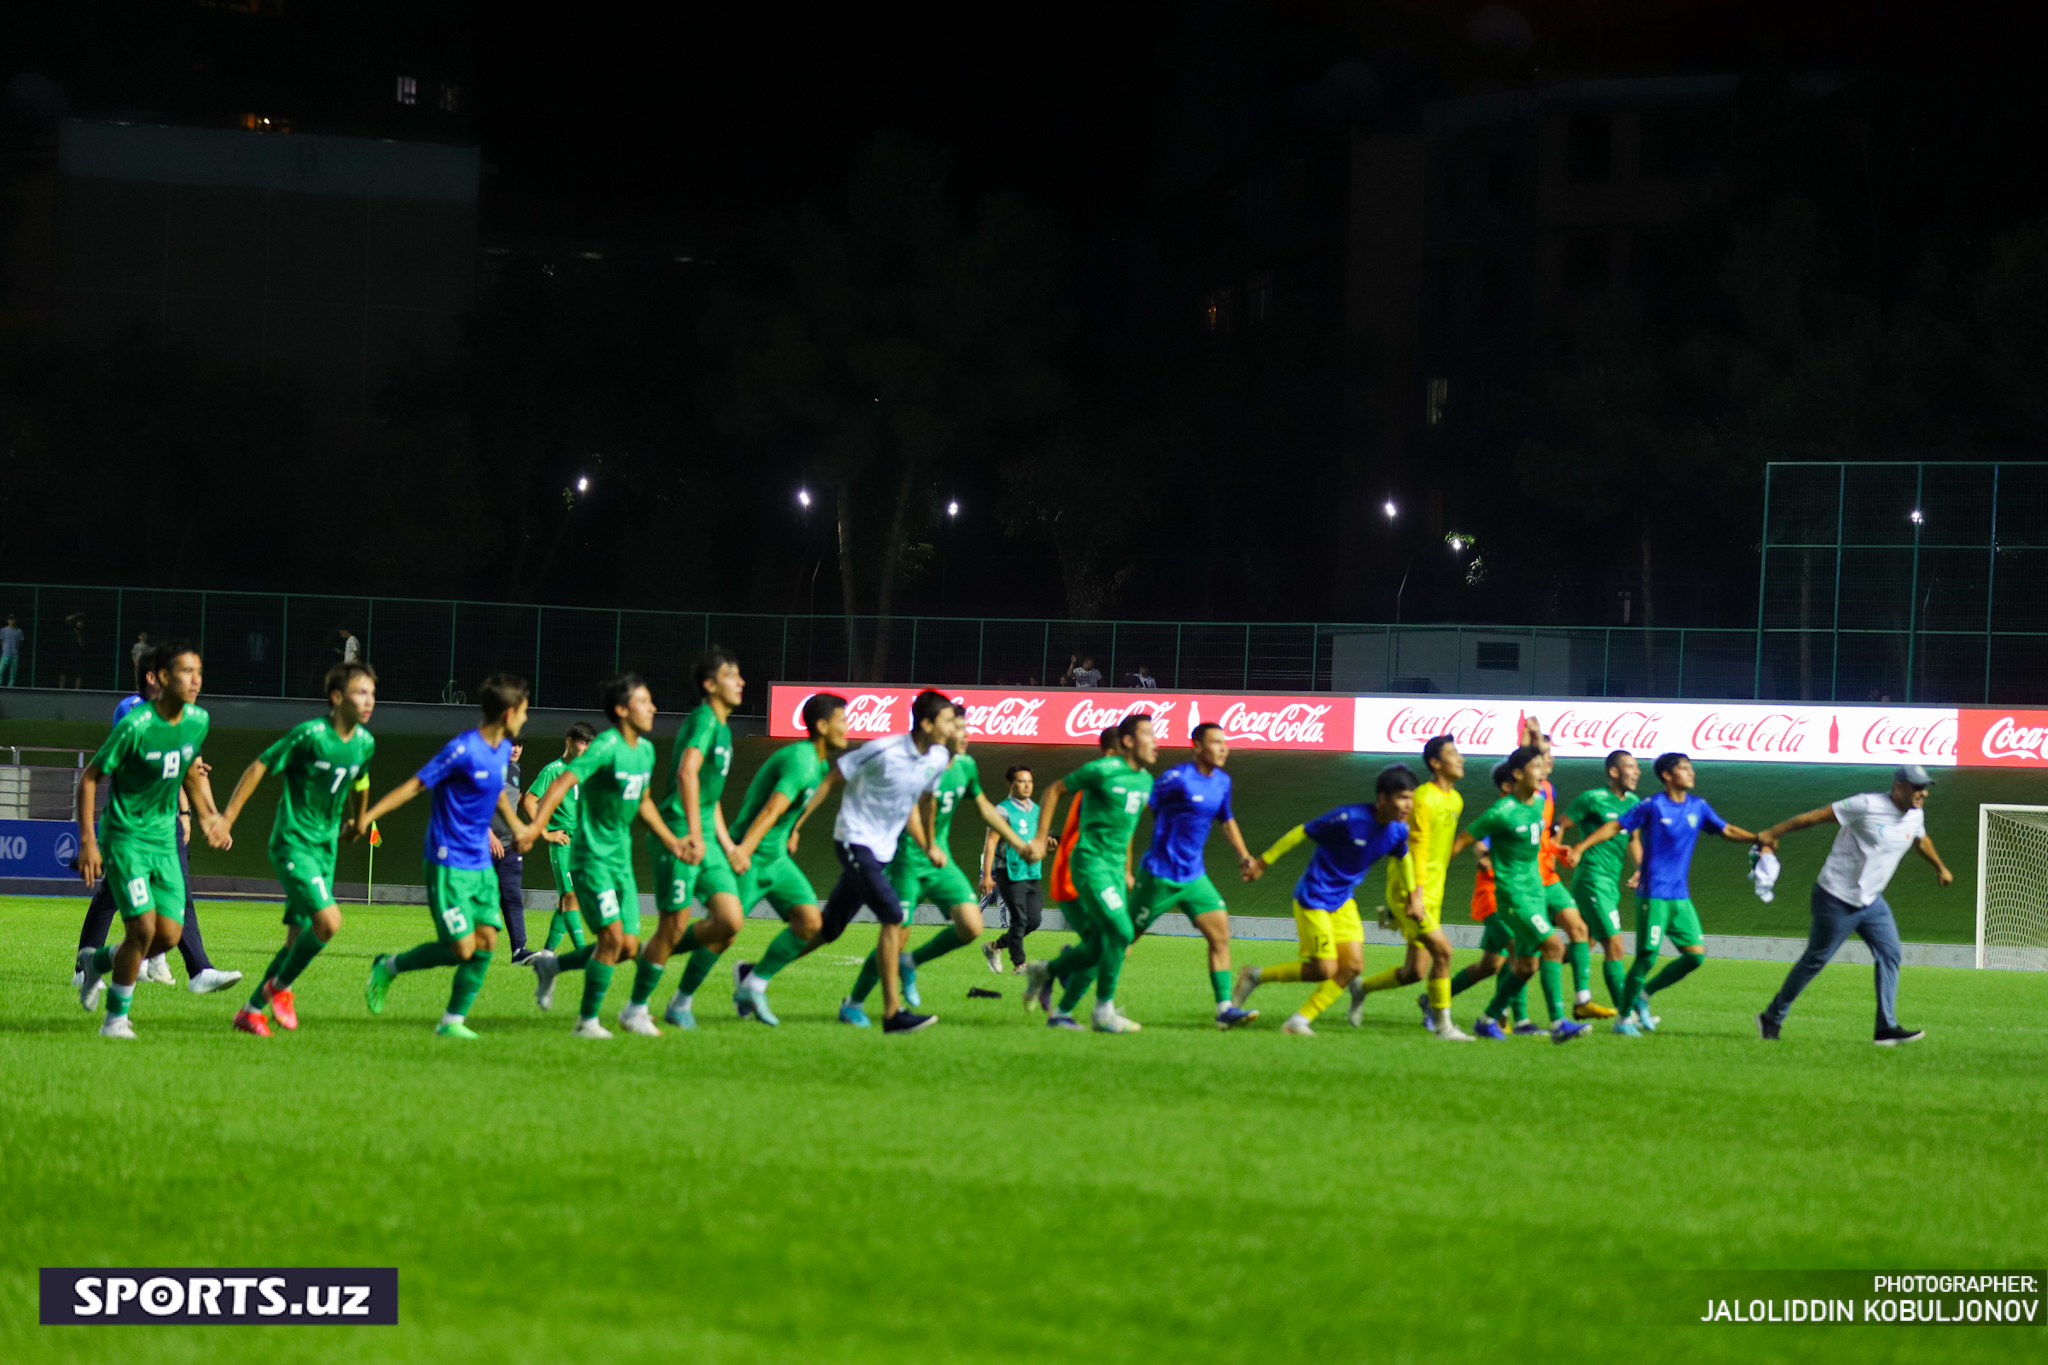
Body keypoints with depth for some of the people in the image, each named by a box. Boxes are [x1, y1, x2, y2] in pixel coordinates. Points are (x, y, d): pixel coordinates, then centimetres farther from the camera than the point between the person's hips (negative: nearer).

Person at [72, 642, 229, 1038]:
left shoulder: (197, 721, -1)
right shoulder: (135, 727, -19)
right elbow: (89, 779, -12)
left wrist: (208, 815, 19)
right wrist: (87, 842, -16)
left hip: (165, 839, 6)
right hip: (127, 837, -6)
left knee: (169, 935, -1)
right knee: (143, 928, -16)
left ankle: (97, 962, 27)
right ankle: (116, 1017, 2)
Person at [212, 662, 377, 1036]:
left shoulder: (364, 743, 3)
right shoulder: (309, 735, -18)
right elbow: (258, 767, -12)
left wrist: (358, 820, 40)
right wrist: (226, 820, -12)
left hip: (325, 848, 7)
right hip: (292, 844, -7)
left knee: (299, 938, 8)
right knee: (328, 920, -21)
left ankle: (251, 1011, 21)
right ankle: (279, 986, 1)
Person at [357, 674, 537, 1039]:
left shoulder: (502, 749, 8)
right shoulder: (463, 750, -18)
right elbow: (414, 785, -16)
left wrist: (516, 825, 36)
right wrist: (368, 817, -20)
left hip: (481, 865, 8)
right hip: (448, 866, -8)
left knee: (486, 941, -2)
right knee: (462, 948, -10)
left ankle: (453, 1020, 6)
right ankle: (389, 967, 12)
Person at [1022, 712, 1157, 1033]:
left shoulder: (1145, 781, 11)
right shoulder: (1102, 771, -13)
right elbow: (1054, 790, -3)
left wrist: (1127, 871, 25)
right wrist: (1041, 838, -3)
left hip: (1114, 868, 8)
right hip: (1091, 864, -8)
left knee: (1099, 948, 4)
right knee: (1121, 932, -17)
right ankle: (1104, 1011, -7)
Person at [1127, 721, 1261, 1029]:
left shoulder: (1222, 782, 7)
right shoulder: (1177, 779, -17)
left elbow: (1227, 820, 26)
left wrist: (1245, 858, 22)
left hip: (1194, 877, 7)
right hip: (1160, 875, -7)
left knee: (1220, 934, -7)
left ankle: (1224, 1008, -8)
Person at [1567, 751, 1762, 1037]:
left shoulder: (1698, 807, 9)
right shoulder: (1653, 807, -7)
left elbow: (1727, 831, 19)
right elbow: (1615, 827, -5)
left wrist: (1758, 839, 6)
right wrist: (1580, 847, -12)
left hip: (1681, 897, 6)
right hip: (1653, 894, -6)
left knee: (1696, 954, -2)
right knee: (1647, 956, -9)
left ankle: (1644, 993, 15)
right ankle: (1625, 1017, 5)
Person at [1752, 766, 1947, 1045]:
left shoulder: (1915, 815, 4)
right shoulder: (1868, 806, -21)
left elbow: (1921, 840, 28)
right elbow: (1818, 816, -17)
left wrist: (1940, 867, 44)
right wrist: (1773, 834, -14)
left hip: (1870, 901, 7)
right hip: (1837, 899, -7)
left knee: (1890, 953, -6)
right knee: (1815, 960, 1)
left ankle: (1887, 1028, -5)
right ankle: (1772, 1018, 15)